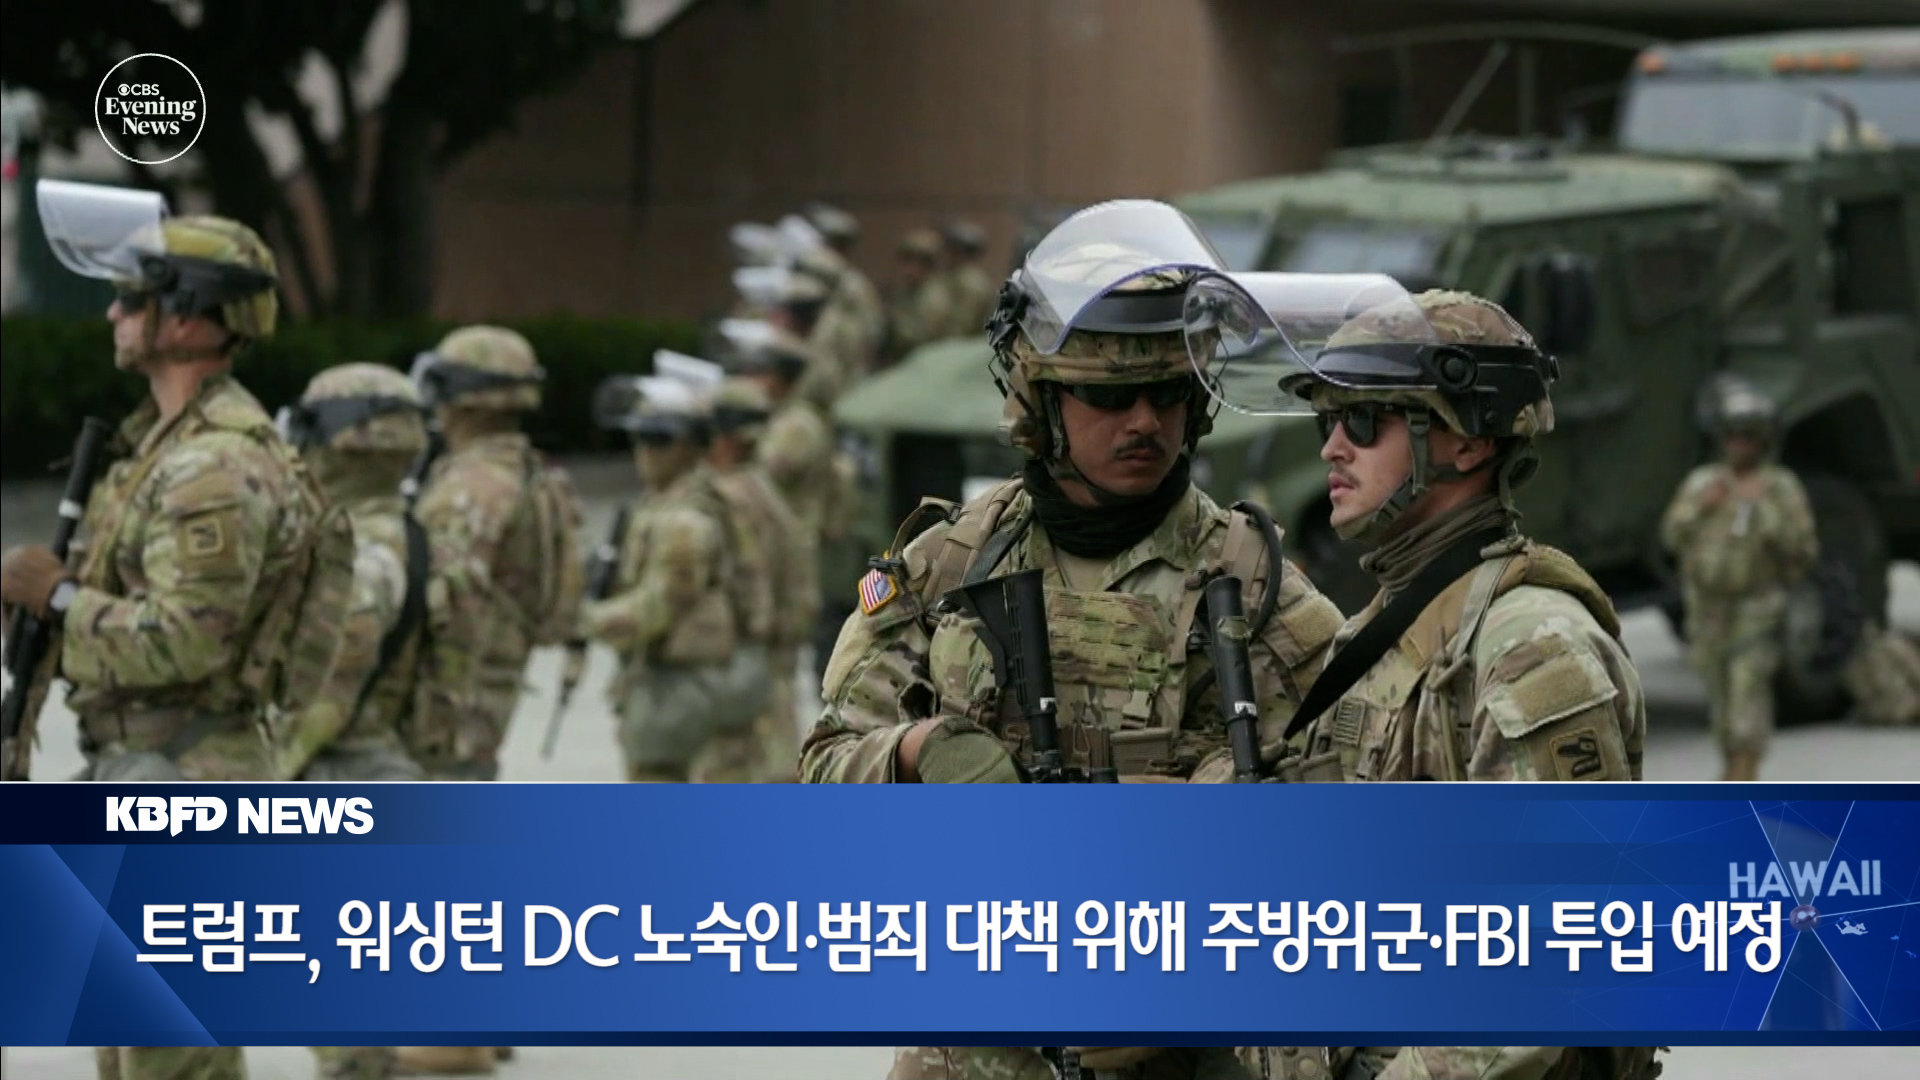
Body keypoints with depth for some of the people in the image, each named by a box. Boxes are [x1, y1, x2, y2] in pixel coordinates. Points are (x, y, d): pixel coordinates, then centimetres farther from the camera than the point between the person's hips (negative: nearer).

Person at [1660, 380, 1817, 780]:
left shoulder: (1781, 488, -7)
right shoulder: (1701, 483, 5)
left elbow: (1804, 551, -13)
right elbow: (1672, 536, 1)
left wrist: (1767, 508, -23)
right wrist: (1701, 507, -15)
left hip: (1755, 608, -5)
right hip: (1706, 607, 5)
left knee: (1749, 687, -14)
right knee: (1720, 691, 13)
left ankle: (1746, 775, -17)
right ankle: (1732, 767, 29)